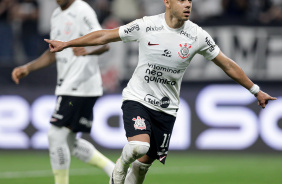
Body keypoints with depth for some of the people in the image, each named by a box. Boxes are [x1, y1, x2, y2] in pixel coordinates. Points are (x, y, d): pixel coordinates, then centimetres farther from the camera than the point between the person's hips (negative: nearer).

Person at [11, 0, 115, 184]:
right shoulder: (57, 15, 17)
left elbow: (104, 43, -20)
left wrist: (88, 50, -41)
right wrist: (27, 68, 17)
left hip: (81, 85, -10)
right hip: (67, 85, 10)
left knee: (56, 135, -11)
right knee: (69, 142, 11)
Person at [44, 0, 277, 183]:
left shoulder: (197, 36, -6)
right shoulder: (146, 26, -10)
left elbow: (228, 65, 4)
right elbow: (105, 36, 0)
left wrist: (256, 91, 7)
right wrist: (66, 44, 3)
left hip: (166, 108, 2)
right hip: (137, 99, -2)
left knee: (145, 161, 2)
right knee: (139, 145, -26)